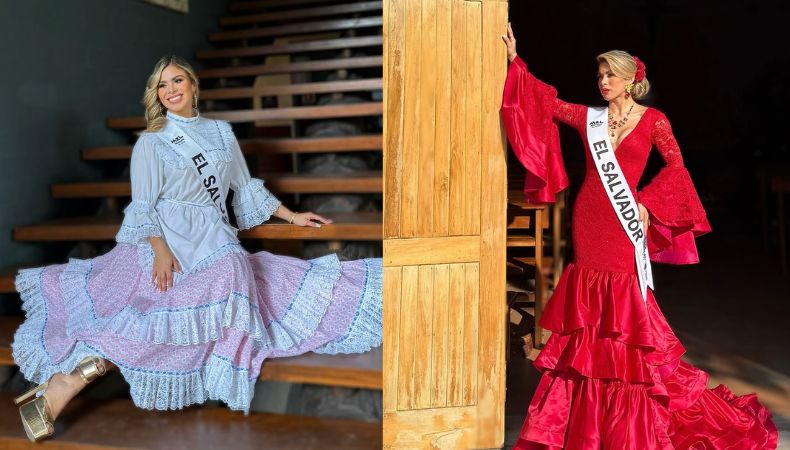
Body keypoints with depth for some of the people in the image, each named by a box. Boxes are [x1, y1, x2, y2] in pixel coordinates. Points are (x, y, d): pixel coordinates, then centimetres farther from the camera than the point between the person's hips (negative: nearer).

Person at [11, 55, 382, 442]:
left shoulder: (221, 132, 19)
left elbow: (246, 189, 25)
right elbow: (143, 207, -2)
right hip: (167, 240, -7)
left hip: (214, 238, 7)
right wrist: (160, 250, -18)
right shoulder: (150, 142, 6)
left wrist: (290, 215, 22)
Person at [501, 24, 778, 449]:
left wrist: (646, 203, -10)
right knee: (590, 297, 6)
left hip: (625, 219, -3)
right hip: (588, 217, 3)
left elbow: (676, 166, 0)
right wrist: (514, 59, 2)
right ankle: (591, 412, 19)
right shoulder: (588, 117, 9)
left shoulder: (653, 120, 1)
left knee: (623, 301, -2)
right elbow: (546, 102, 7)